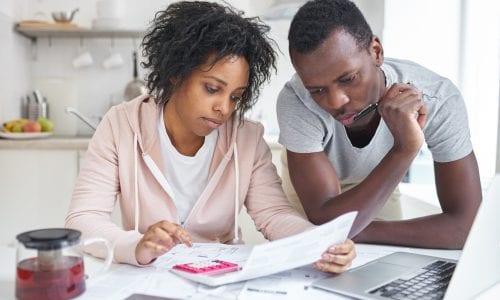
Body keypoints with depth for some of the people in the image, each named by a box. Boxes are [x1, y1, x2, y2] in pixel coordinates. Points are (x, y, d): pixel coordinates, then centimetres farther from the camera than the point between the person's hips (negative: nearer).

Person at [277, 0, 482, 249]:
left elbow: (466, 224, -31)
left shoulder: (438, 100, -33)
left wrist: (353, 230, -34)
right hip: (310, 188, 0)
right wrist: (403, 149, -49)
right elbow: (324, 222, -40)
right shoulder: (295, 102, -37)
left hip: (378, 187, 1)